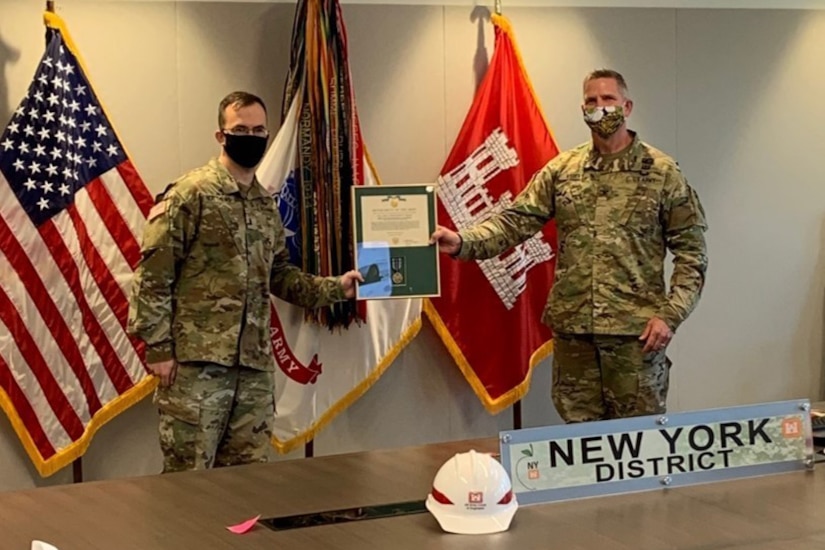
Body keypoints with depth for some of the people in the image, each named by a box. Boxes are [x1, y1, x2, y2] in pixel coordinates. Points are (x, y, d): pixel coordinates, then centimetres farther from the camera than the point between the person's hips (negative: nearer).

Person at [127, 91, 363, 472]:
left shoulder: (266, 205, 15)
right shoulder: (190, 194, -7)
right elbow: (153, 274, -10)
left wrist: (335, 287, 10)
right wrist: (158, 348, -14)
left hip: (255, 364, 7)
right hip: (196, 362, -7)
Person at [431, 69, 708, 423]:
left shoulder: (662, 172, 0)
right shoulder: (561, 169, 8)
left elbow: (691, 251, 0)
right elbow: (515, 221, 1)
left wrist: (670, 314, -10)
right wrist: (462, 242, -17)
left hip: (636, 332, -3)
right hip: (572, 330, 3)